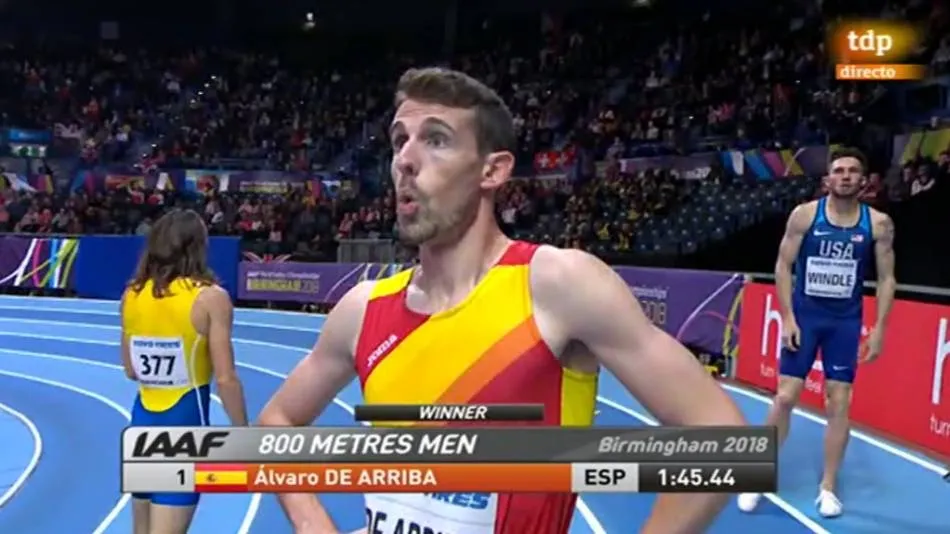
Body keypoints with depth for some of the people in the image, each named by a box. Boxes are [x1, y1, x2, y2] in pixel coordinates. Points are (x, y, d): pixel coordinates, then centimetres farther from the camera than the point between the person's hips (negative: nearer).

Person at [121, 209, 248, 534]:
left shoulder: (132, 295, 3)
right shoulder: (211, 298, -12)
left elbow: (131, 371, 12)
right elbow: (225, 379, -14)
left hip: (143, 419, 6)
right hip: (185, 422, -6)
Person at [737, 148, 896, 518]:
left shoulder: (878, 223, -3)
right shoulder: (805, 214, -7)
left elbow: (886, 278, 1)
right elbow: (783, 266, -4)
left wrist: (879, 328, -5)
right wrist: (787, 317, -10)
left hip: (845, 322, 1)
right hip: (804, 315, -1)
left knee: (838, 403, 3)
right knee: (784, 398, -2)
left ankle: (828, 488, 14)